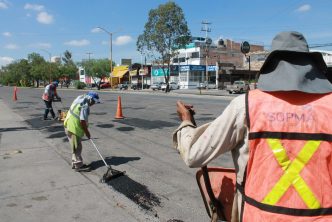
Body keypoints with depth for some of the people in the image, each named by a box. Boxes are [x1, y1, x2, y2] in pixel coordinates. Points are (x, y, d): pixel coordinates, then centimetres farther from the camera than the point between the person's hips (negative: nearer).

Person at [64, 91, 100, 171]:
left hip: (69, 125, 10)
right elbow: (82, 121, -23)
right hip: (73, 128, -10)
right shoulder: (85, 106, -22)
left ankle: (75, 163, 30)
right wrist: (87, 132, -10)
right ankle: (78, 166, 10)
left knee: (76, 147, 20)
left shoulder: (80, 99, 9)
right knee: (77, 147, 0)